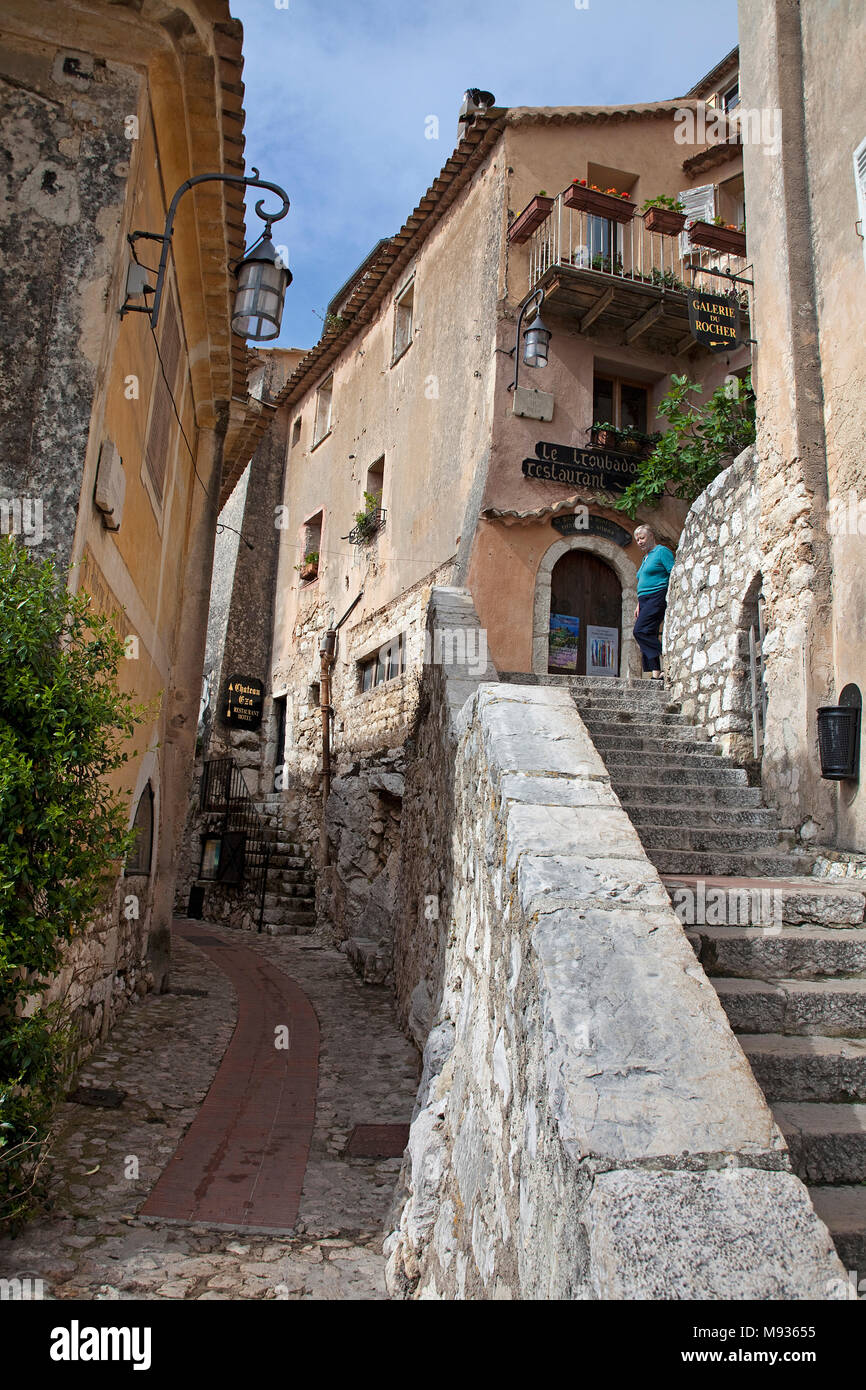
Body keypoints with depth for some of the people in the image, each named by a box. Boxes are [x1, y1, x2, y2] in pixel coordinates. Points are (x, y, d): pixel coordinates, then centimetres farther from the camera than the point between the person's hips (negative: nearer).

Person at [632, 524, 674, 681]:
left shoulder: (662, 551, -1)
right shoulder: (645, 557, 25)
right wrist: (639, 605, 20)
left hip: (658, 597, -9)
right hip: (645, 600, 9)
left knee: (641, 631, -21)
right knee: (648, 635, 0)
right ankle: (656, 673, -4)